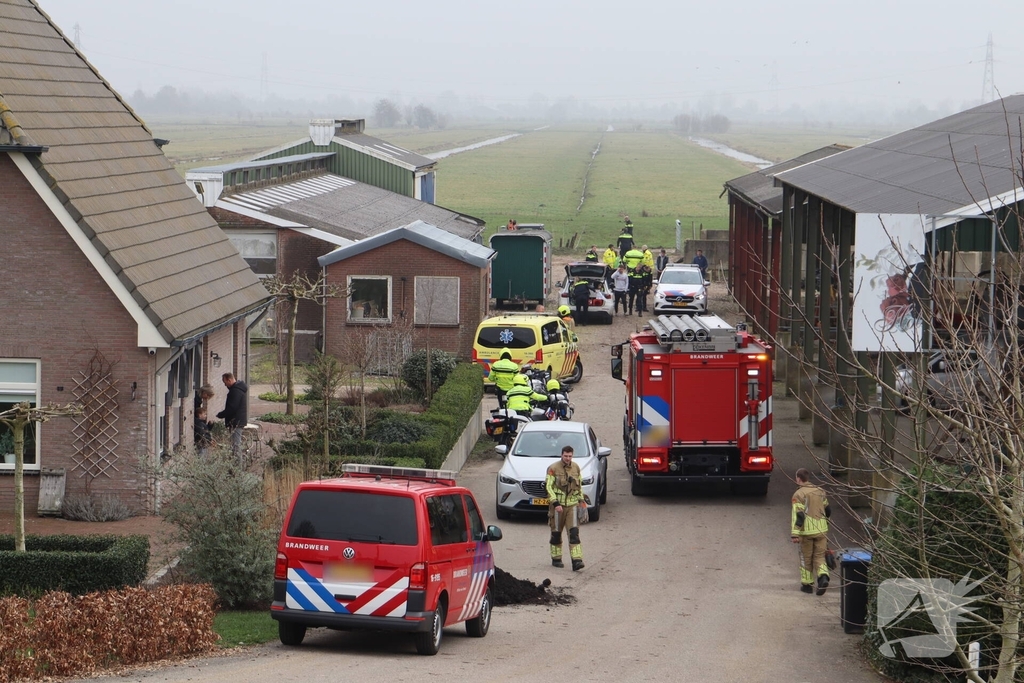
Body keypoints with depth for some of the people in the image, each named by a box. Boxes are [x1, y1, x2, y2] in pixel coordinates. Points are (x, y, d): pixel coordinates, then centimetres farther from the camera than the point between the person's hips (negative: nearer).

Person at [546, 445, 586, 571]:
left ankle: (576, 561, -17)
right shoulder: (553, 469, -7)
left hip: (572, 504, 3)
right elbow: (549, 487, -10)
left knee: (574, 532, -9)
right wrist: (555, 503, -18)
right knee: (556, 533, 7)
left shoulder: (576, 468, 7)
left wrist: (580, 499, 14)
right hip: (558, 505, -3)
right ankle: (556, 559, 23)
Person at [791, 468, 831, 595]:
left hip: (807, 531, -4)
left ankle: (807, 584, 18)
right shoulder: (820, 492, 9)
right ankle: (823, 577, -16)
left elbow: (798, 515, -17)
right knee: (819, 556, 9)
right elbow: (828, 510, 19)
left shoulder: (799, 494, -10)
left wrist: (794, 534, -19)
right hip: (822, 530, 4)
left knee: (806, 558, 10)